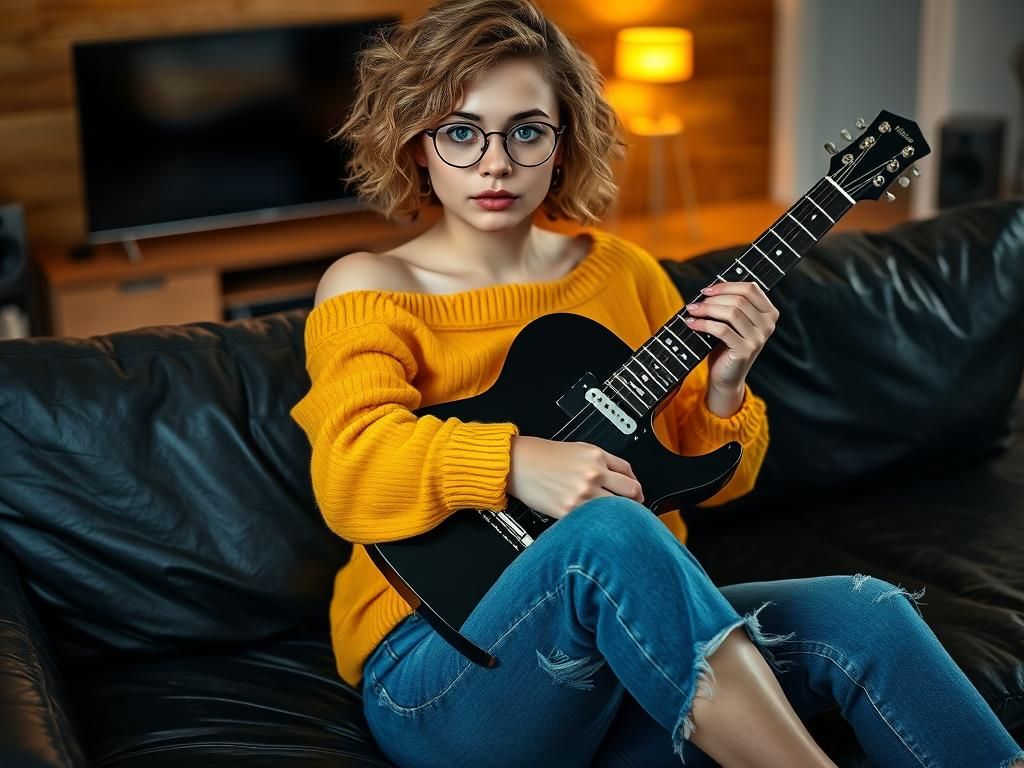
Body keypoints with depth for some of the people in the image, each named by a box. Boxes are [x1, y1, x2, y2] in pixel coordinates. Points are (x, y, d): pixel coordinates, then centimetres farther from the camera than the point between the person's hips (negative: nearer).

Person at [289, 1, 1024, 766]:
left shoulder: (621, 270, 11)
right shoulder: (370, 287, -1)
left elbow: (705, 476, 13)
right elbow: (349, 469, -19)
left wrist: (724, 389, -7)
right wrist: (514, 462, -34)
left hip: (637, 631, 5)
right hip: (441, 664, -4)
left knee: (861, 614, -21)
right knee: (608, 530, -35)